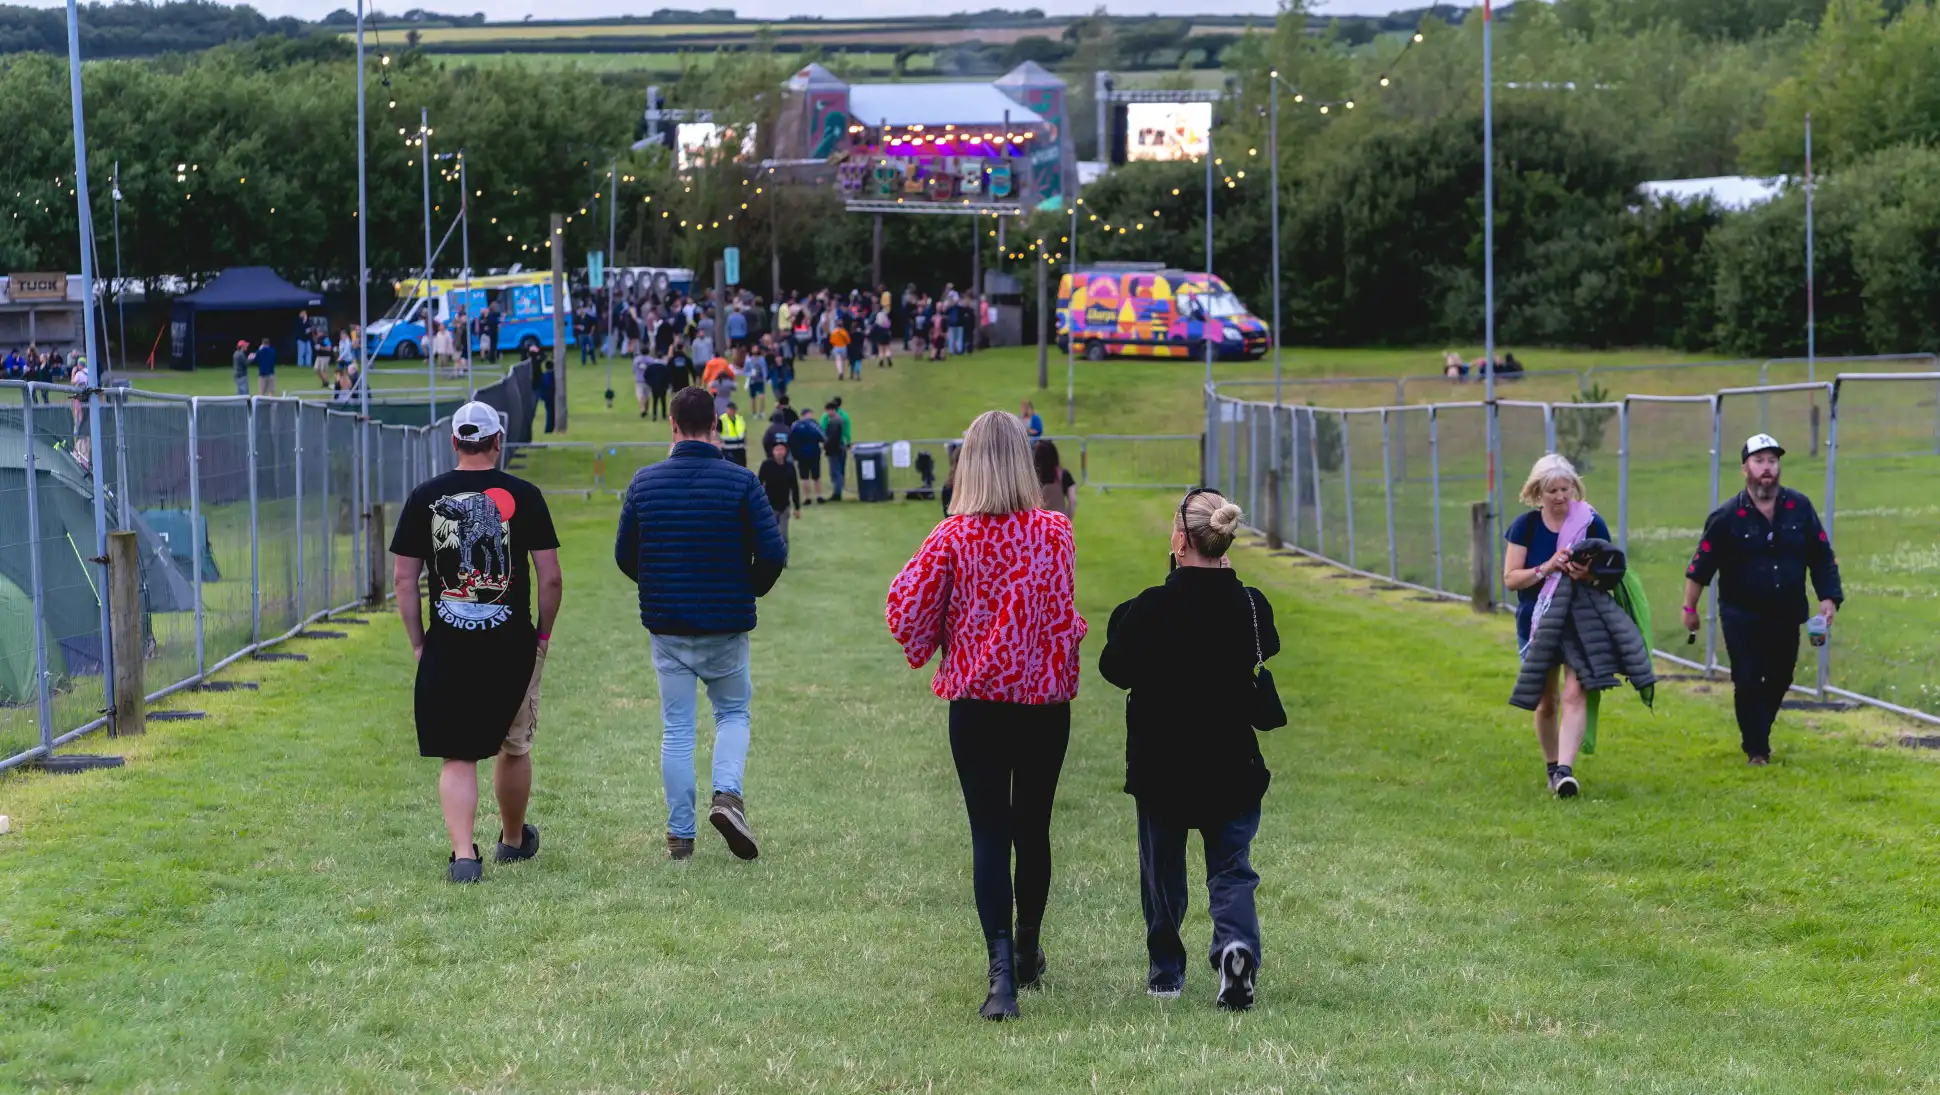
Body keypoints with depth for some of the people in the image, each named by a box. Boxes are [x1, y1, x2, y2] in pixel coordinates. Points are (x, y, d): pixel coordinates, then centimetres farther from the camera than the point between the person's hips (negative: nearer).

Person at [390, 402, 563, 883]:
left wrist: (418, 643, 9)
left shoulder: (425, 497, 1)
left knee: (457, 757, 3)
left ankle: (463, 853, -12)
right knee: (514, 748, 18)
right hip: (513, 645, 0)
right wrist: (544, 631, 11)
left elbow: (403, 578, 2)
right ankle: (514, 840, 35)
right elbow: (551, 577, -3)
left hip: (447, 646, 0)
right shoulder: (523, 495, -2)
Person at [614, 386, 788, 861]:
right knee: (733, 713, 17)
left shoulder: (645, 481, -1)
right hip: (726, 625, -1)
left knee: (676, 728, 9)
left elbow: (624, 554, 5)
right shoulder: (741, 481, -8)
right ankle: (727, 794, -8)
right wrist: (751, 590, 9)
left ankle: (680, 835, 9)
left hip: (666, 625, 1)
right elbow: (773, 553, -11)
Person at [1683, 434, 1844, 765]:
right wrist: (1690, 608, 2)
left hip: (1786, 616, 3)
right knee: (1748, 683, -9)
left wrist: (1829, 598, -3)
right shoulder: (1727, 517, -8)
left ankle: (1759, 735, 34)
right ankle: (1756, 750, 3)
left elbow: (1822, 556, 6)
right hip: (1741, 616, -3)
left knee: (1779, 681, 11)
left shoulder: (1800, 508, 0)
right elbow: (1701, 565, -2)